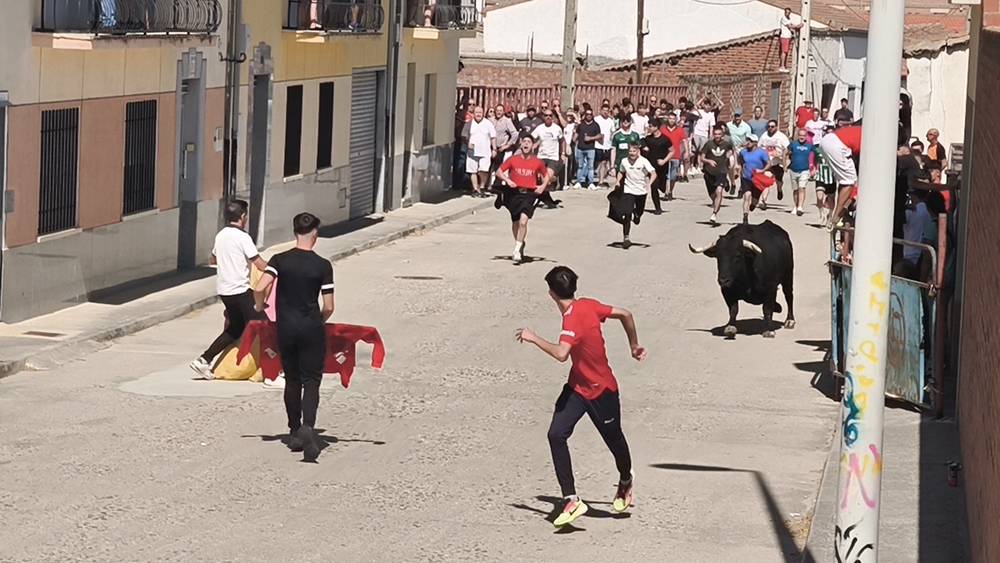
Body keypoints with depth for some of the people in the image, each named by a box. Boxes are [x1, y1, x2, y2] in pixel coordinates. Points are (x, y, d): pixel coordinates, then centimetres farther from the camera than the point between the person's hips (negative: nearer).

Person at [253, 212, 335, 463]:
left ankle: (295, 433, 21)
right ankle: (308, 426, -23)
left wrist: (260, 309, 4)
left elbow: (260, 288, -16)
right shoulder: (323, 265, -6)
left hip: (286, 329, 2)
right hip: (312, 329, -2)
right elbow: (328, 307, -5)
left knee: (292, 380, 16)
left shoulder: (280, 260, -3)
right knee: (311, 380, 0)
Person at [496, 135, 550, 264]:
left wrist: (543, 186, -1)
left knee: (523, 221, -21)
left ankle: (517, 250, -16)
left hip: (530, 194, -2)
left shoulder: (537, 162, 2)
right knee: (515, 222, 13)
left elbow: (546, 175, 17)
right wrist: (507, 180, -10)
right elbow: (499, 172, 8)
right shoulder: (513, 160, 2)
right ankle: (519, 245, 39)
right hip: (514, 193, 2)